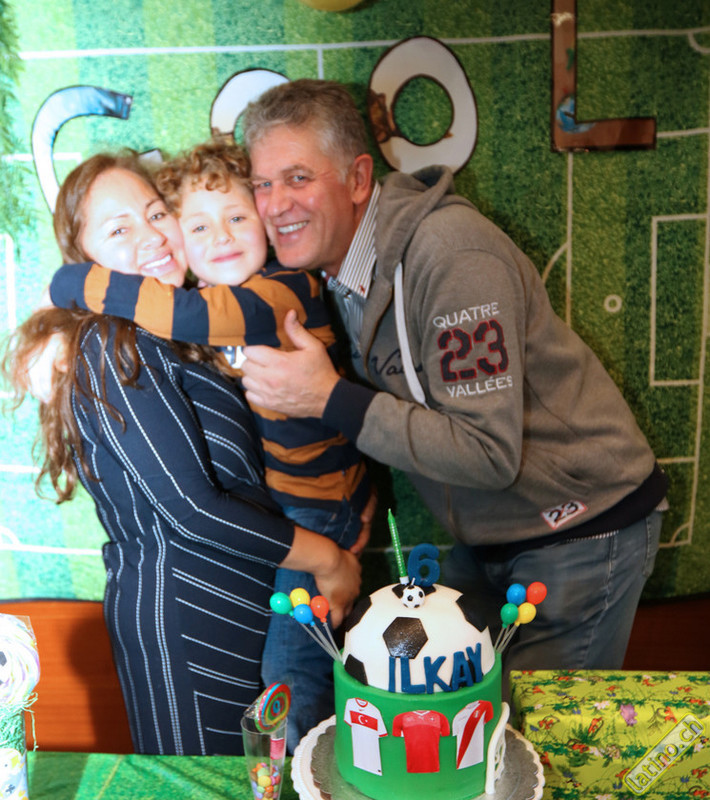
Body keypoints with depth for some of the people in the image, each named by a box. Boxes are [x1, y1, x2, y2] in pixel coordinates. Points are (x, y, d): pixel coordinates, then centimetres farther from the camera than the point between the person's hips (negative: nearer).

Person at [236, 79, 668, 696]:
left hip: (583, 528, -7)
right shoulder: (321, 262, -1)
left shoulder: (450, 251, -27)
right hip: (485, 540, 7)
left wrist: (331, 399, -30)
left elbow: (490, 453, -29)